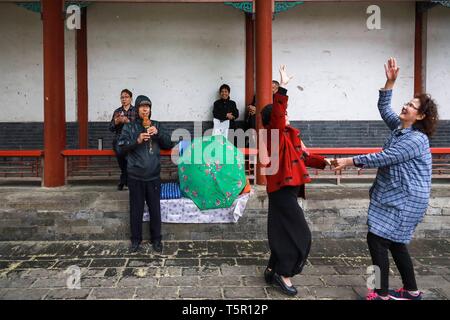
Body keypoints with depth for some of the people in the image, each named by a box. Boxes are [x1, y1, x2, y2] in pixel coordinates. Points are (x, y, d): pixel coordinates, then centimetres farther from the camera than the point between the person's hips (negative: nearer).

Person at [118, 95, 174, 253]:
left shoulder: (157, 125, 7)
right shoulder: (129, 126, 2)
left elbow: (169, 145, 3)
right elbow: (121, 145, -9)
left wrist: (158, 133, -13)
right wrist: (137, 140, -25)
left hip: (153, 176, 1)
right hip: (135, 177, -1)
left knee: (155, 209, 7)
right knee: (136, 209, 8)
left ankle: (156, 239, 22)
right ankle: (136, 239, 23)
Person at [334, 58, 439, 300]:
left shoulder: (416, 140, -19)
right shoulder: (399, 126, 8)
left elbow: (384, 158, -23)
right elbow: (383, 108, 15)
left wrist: (351, 161, -20)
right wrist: (390, 82, 2)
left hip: (405, 199, -10)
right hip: (395, 196, 10)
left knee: (377, 240, -8)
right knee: (395, 242, 15)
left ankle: (382, 294, 2)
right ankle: (411, 291, 27)